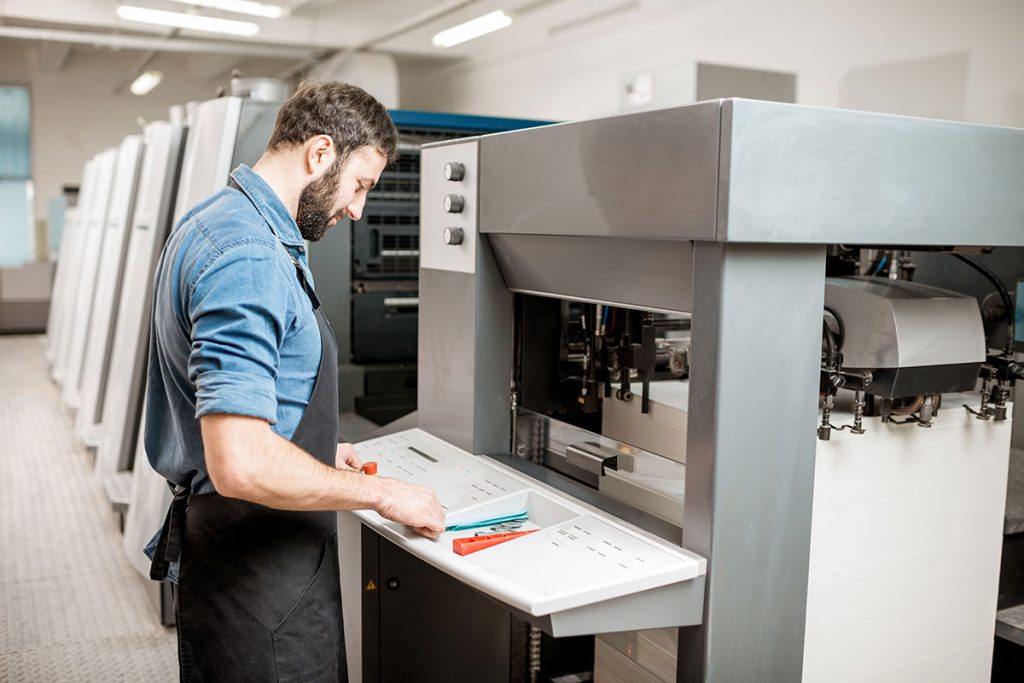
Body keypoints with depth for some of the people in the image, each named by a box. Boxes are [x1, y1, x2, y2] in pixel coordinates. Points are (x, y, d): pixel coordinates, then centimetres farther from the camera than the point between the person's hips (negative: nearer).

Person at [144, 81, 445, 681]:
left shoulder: (214, 225, 10)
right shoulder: (249, 256, -25)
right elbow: (242, 464, -32)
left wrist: (317, 450, 17)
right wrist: (381, 492, -19)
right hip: (258, 569, -10)